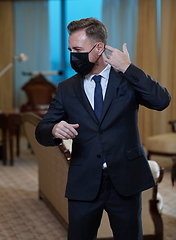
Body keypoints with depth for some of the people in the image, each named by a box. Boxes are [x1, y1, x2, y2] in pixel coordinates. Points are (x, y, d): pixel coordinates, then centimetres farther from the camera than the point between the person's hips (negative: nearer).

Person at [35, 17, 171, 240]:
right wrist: (54, 130, -20)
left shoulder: (128, 79, 0)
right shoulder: (66, 89, 5)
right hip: (83, 185, 1)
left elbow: (162, 101, -15)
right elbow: (41, 131, 4)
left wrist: (128, 68, -18)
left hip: (125, 181, -1)